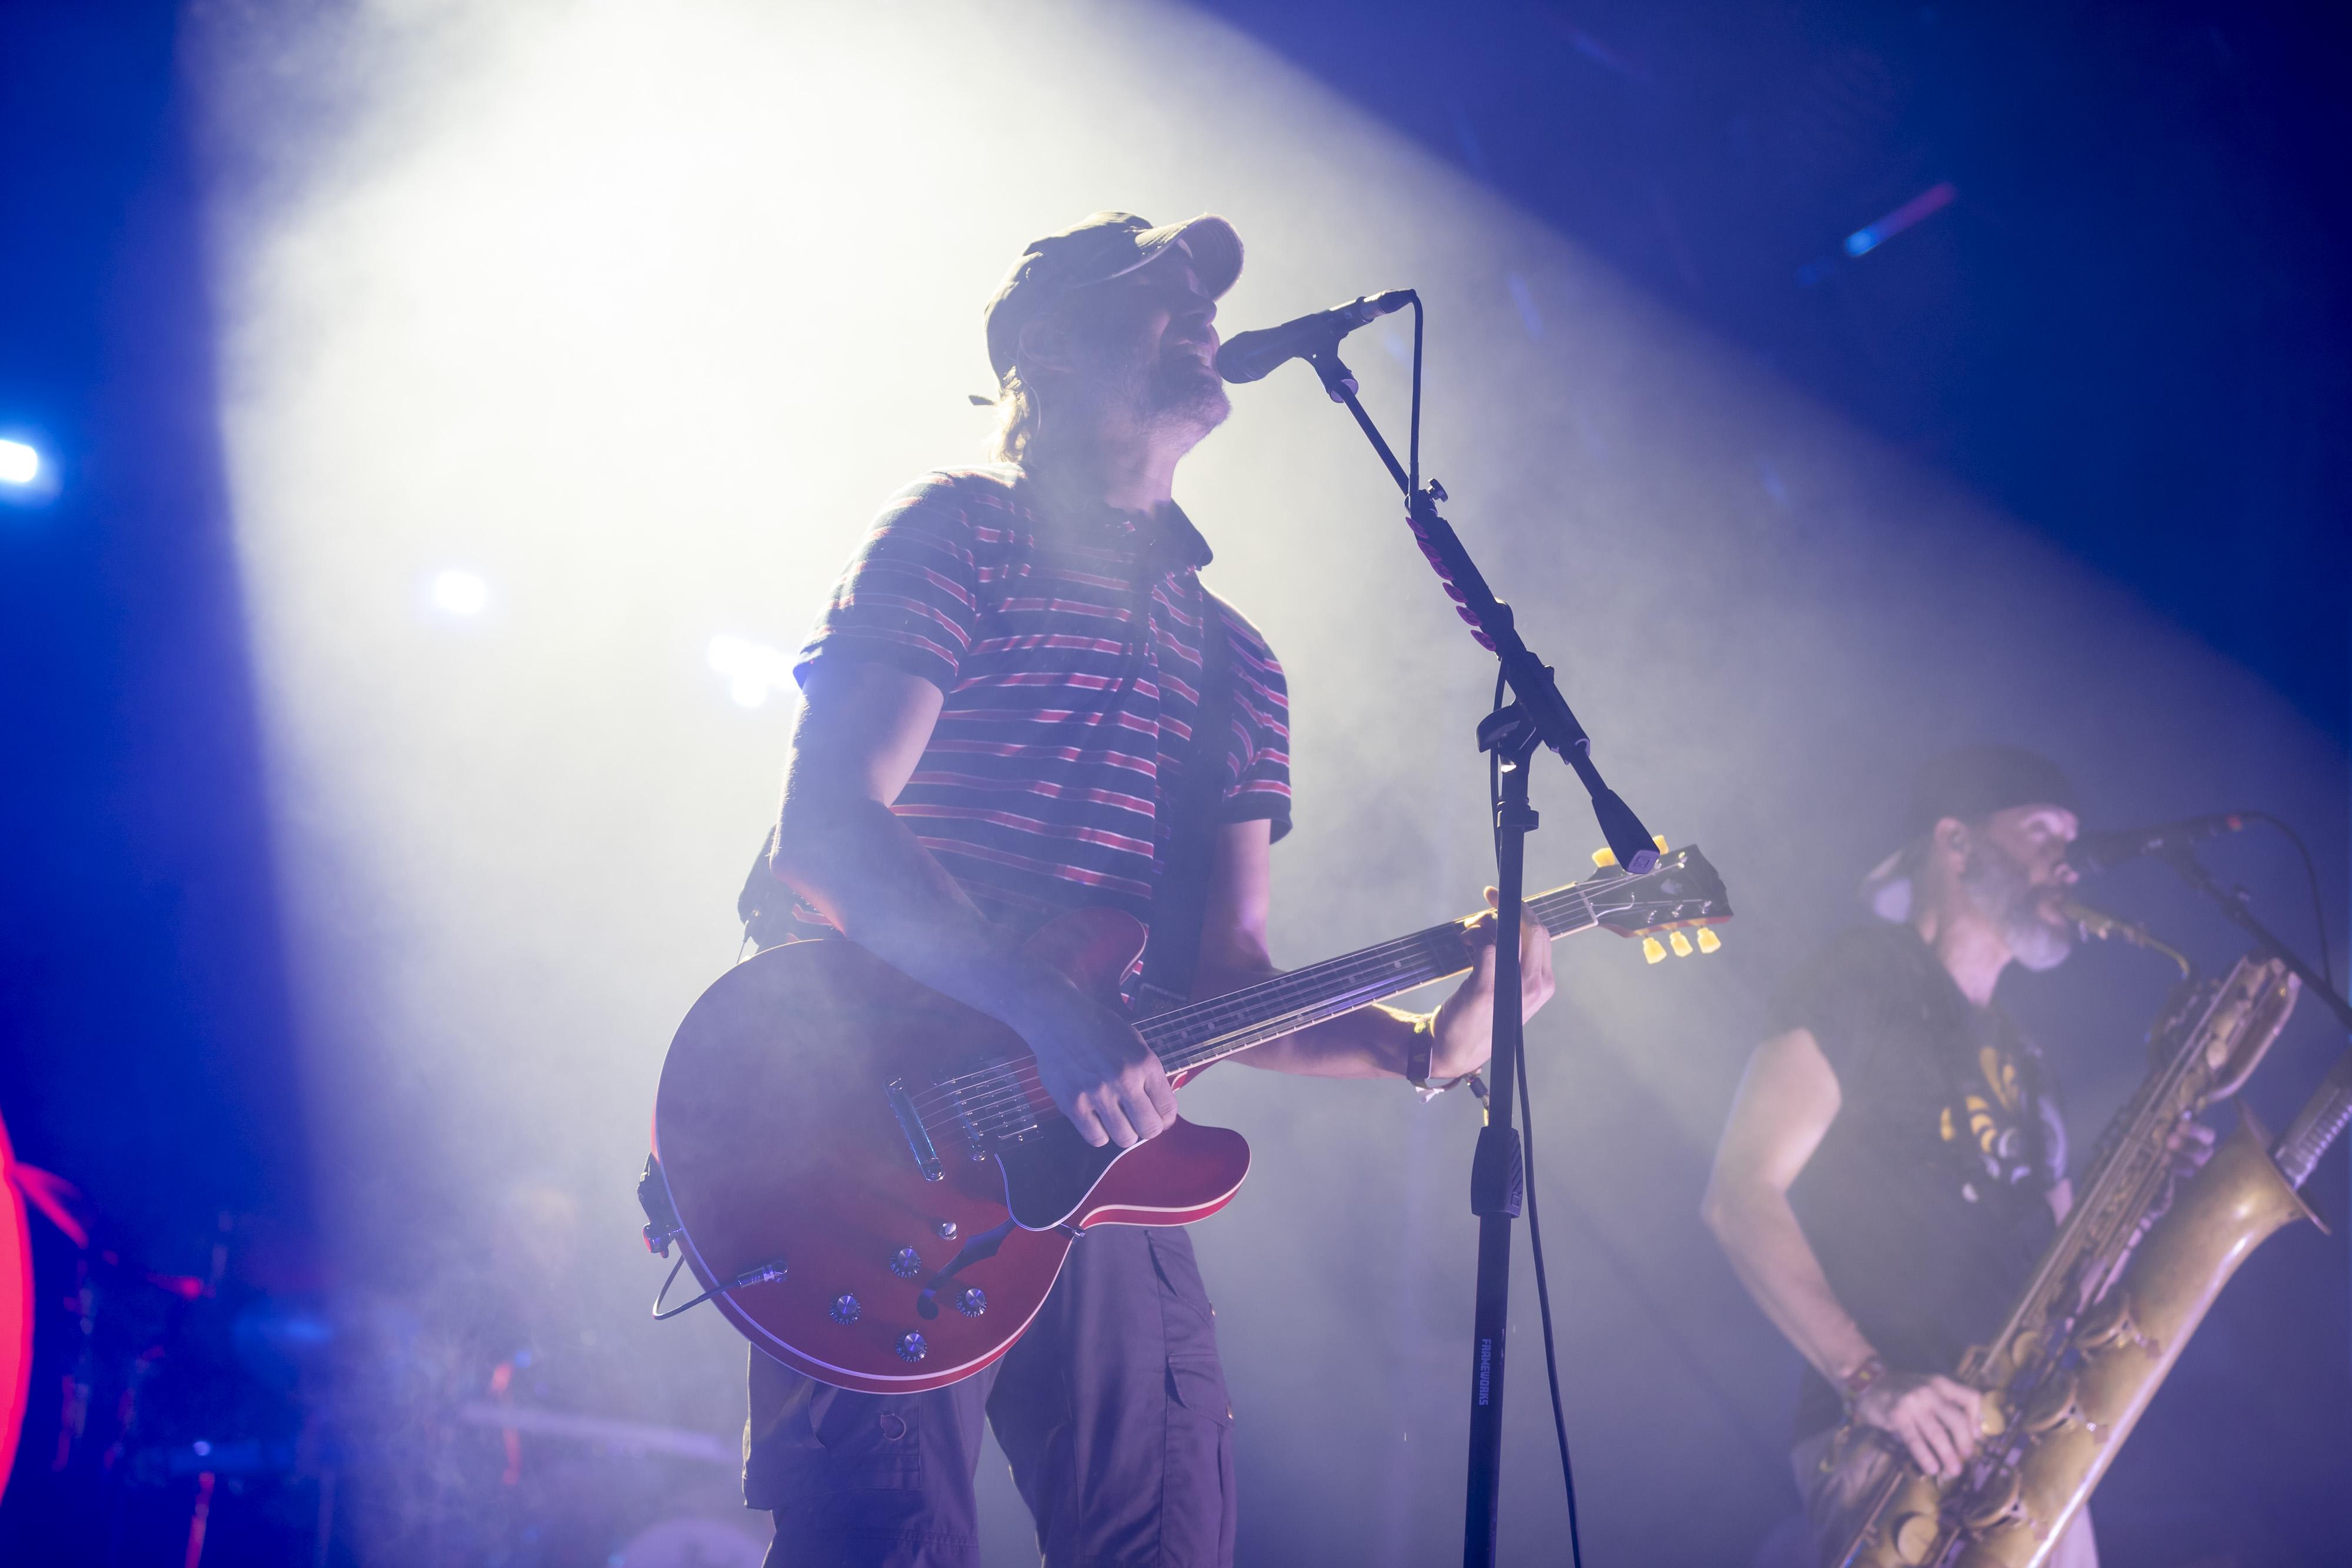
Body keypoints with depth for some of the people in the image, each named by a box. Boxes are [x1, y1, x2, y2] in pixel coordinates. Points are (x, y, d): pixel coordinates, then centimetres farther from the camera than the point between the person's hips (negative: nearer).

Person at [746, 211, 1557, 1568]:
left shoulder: (1232, 661, 21)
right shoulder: (963, 533, 2)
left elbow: (1225, 974, 15)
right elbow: (826, 833, -10)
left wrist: (1424, 1042, -3)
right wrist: (1055, 1015, -21)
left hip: (1090, 1152, 6)